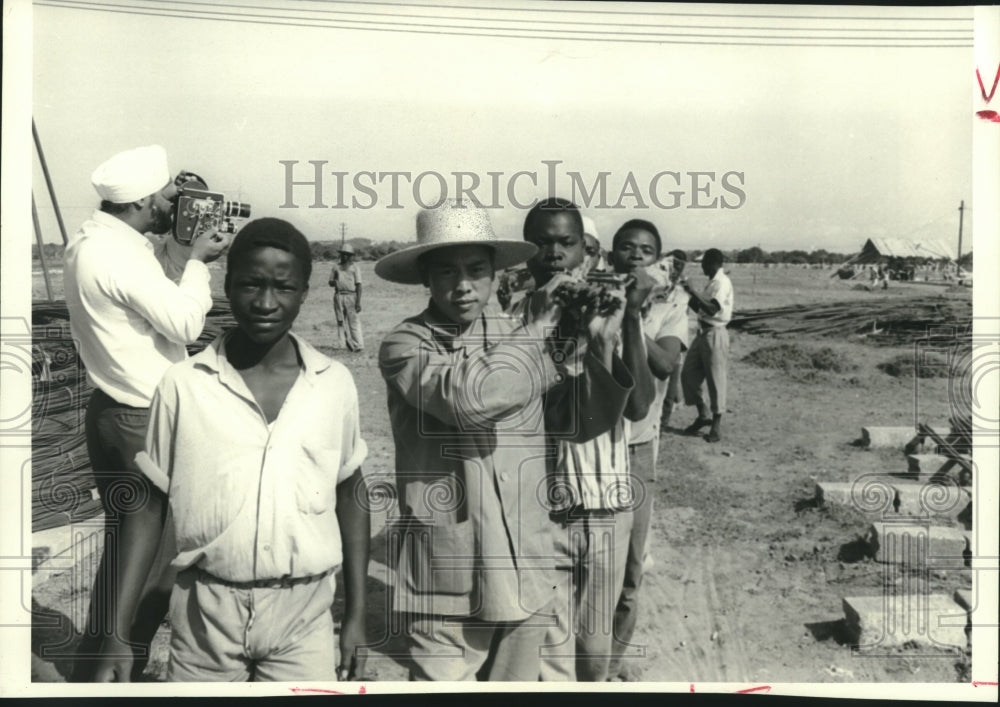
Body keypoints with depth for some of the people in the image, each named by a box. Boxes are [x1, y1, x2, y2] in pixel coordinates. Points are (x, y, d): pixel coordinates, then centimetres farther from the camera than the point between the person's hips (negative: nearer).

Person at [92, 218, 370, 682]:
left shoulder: (335, 384, -3)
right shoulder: (182, 385, -5)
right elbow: (148, 505, 2)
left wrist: (356, 614, 8)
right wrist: (116, 632, -1)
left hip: (303, 614, 1)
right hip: (205, 613, 0)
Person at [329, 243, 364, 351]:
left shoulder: (354, 267, 4)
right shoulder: (336, 267, 15)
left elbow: (358, 285, -1)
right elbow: (330, 283, 18)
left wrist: (358, 302, -10)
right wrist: (334, 282, -8)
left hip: (351, 296, -4)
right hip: (338, 296, 4)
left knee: (354, 321, -9)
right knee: (341, 322, 3)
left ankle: (358, 345, -9)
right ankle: (349, 345, 9)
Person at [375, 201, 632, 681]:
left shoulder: (517, 337, 4)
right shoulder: (405, 345, -10)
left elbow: (581, 422, 8)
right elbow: (475, 397, -27)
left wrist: (600, 349, -8)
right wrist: (535, 330, -13)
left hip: (525, 572, 5)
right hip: (447, 580, -5)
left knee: (517, 682, 20)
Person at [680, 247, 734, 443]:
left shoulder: (722, 283, -15)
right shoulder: (711, 282, 15)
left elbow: (712, 309, -28)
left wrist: (692, 291, -26)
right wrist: (689, 297, 10)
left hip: (715, 334, -9)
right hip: (703, 332, 9)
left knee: (715, 379, -1)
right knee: (688, 374, 9)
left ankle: (717, 425, 9)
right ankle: (703, 415, 21)